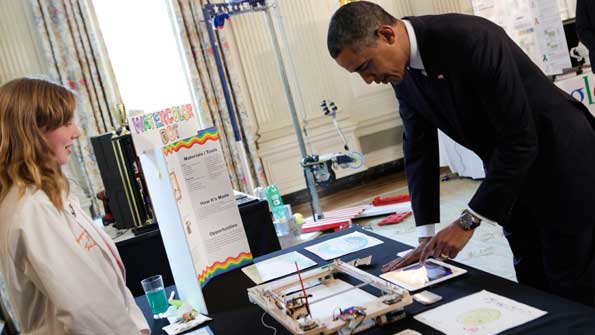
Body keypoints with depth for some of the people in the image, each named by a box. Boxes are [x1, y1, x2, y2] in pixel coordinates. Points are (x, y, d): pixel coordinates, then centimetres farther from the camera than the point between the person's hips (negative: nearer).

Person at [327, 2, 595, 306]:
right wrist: (426, 236, -5)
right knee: (533, 288, 14)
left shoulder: (471, 38, -30)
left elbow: (521, 140, -30)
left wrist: (468, 221, -24)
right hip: (509, 171, 7)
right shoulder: (403, 69, -7)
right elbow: (418, 147, -1)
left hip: (562, 160, -6)